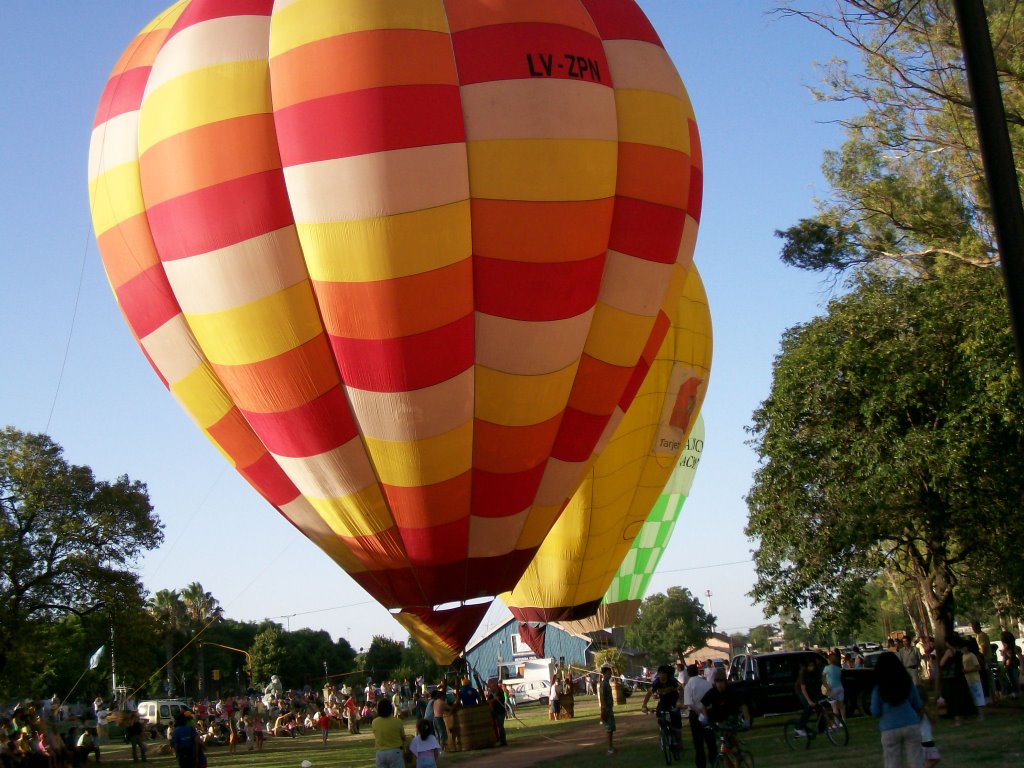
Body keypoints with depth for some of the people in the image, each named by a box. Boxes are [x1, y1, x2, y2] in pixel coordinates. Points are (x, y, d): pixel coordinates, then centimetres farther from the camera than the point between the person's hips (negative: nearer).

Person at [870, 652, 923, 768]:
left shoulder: (878, 688, -6)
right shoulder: (908, 683, 2)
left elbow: (875, 712, -4)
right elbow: (918, 706, 9)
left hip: (890, 729, -2)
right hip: (911, 726, 2)